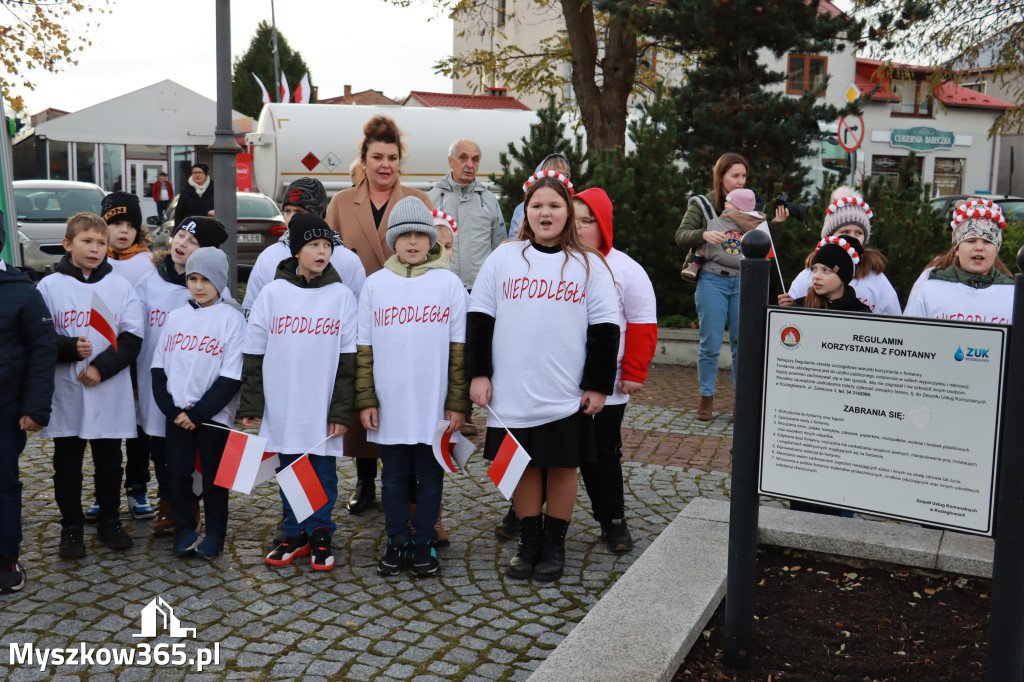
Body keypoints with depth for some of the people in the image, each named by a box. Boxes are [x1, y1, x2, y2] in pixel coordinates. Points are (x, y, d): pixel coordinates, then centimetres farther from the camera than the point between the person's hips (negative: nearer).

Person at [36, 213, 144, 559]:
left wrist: (102, 367, -15)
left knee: (109, 462, 11)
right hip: (66, 393, 0)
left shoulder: (121, 287, 1)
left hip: (110, 395, 0)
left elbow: (132, 338, -4)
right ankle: (71, 527, 23)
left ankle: (109, 521, 27)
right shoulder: (50, 286, 1)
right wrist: (71, 348, -19)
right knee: (67, 465, 9)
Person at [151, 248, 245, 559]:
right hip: (176, 414, 4)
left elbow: (231, 377, -11)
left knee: (214, 476, 7)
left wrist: (198, 413, -14)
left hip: (214, 415, -4)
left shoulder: (232, 318, -6)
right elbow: (159, 367, 7)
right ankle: (184, 530, 25)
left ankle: (215, 533, 22)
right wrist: (171, 409, -6)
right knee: (177, 474, 8)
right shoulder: (176, 317, 7)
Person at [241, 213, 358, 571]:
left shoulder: (342, 295, -1)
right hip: (282, 405, 1)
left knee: (324, 473, 7)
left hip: (323, 408, -1)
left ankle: (320, 535, 23)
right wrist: (251, 406, 0)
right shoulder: (272, 293, 1)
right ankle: (296, 535, 27)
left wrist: (341, 410, -5)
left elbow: (348, 360, -1)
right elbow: (254, 355, 3)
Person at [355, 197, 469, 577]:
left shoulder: (449, 282, 1)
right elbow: (364, 348, 6)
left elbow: (459, 347, 1)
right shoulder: (375, 284, 5)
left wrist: (458, 402, -2)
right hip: (389, 405, 1)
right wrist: (365, 400, 1)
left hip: (435, 405, -1)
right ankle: (396, 543, 24)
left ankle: (424, 543, 22)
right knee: (394, 477, 10)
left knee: (430, 477, 8)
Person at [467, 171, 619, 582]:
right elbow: (480, 318, 5)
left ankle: (554, 544, 25)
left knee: (563, 466, 8)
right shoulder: (503, 258, 5)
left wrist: (598, 385, -2)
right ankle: (529, 541, 26)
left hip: (568, 394, -1)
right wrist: (478, 373, 0)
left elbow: (604, 328, 2)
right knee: (523, 466, 10)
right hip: (512, 392, 1)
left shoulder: (589, 265, 3)